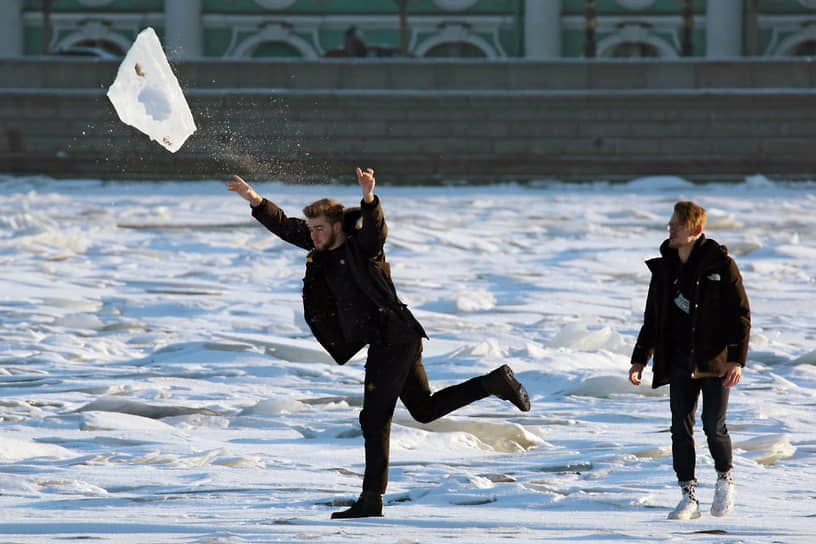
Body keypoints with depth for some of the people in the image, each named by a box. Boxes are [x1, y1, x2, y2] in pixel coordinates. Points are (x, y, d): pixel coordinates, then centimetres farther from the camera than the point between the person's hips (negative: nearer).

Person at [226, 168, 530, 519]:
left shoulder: (361, 244, -12)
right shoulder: (324, 250, 10)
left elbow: (376, 228, -34)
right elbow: (286, 227, 15)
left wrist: (369, 199, -53)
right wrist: (255, 201, 5)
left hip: (392, 338, -10)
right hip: (390, 341, 10)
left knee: (375, 419, -8)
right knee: (425, 408, 17)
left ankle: (372, 500, -6)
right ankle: (495, 383, 18)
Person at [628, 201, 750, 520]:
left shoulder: (720, 266, -7)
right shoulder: (664, 269, 8)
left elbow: (740, 314, -8)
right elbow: (653, 318, 16)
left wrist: (736, 359, -16)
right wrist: (640, 359, 10)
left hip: (715, 360, -4)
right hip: (680, 360, 4)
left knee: (714, 425, -5)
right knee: (681, 428, -1)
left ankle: (725, 479, 21)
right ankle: (689, 496, 4)